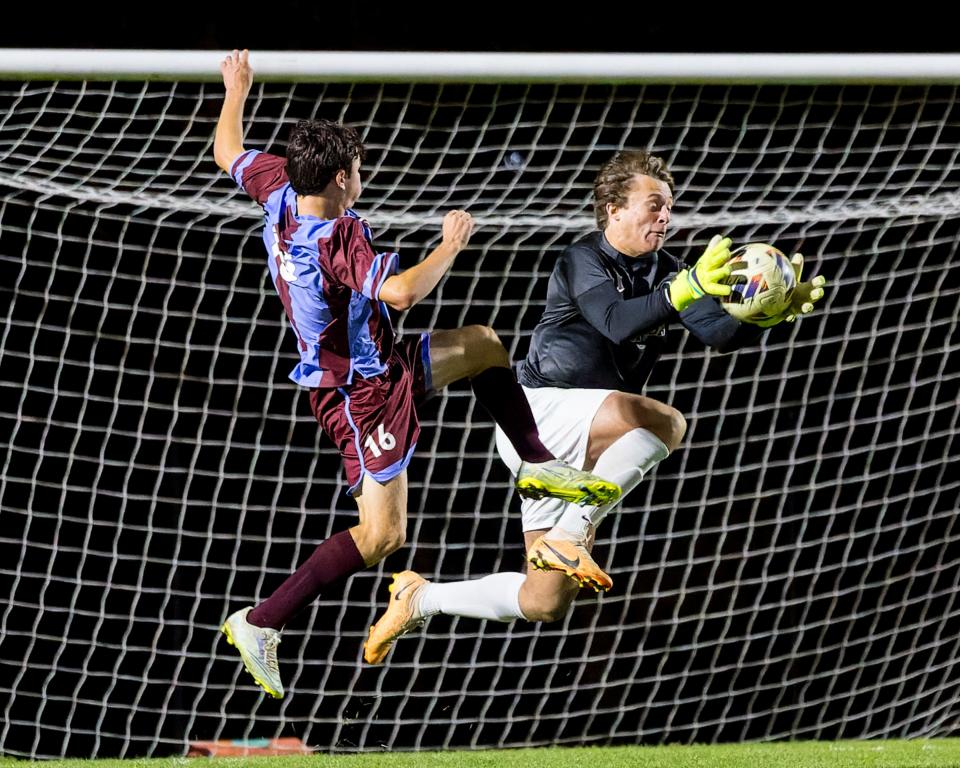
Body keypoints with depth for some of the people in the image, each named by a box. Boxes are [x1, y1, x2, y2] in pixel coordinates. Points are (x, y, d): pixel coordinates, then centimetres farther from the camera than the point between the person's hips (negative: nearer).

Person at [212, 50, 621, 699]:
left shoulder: (278, 193, -8)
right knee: (382, 535, -7)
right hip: (365, 393, -10)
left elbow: (228, 152, 10)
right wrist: (450, 247, -27)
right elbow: (402, 292, -44)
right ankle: (260, 624, -6)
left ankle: (538, 465, 35)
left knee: (484, 346, 22)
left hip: (380, 363, 10)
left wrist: (236, 92, 26)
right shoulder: (339, 240, -32)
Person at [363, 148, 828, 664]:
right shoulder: (584, 260, -11)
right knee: (665, 422, -32)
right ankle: (568, 535, -27)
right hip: (538, 412, -8)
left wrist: (777, 312, -21)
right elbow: (617, 322, -31)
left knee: (545, 604, 4)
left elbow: (720, 333, -3)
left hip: (577, 453, 8)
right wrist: (685, 290, -45)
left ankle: (420, 598, 22)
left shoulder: (664, 272, 9)